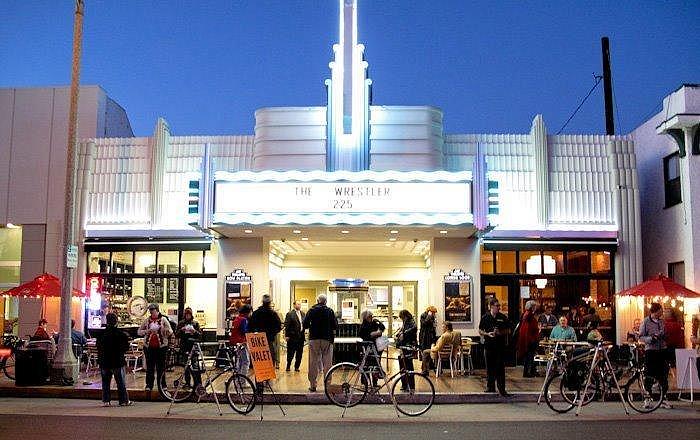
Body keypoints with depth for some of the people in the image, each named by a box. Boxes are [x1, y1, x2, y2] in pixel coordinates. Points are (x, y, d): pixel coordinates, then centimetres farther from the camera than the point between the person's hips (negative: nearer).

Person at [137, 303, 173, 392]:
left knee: (161, 366, 3)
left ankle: (162, 384, 12)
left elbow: (170, 332, -1)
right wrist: (146, 331, -8)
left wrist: (167, 330, -24)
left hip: (161, 346, -2)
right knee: (149, 366, 5)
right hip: (149, 346, 2)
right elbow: (139, 331, 11)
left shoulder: (163, 320, 2)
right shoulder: (147, 320, 8)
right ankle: (149, 384, 13)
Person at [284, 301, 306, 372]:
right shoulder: (290, 314, -4)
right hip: (292, 336, -5)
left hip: (301, 336, 5)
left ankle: (296, 367, 17)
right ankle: (288, 366, 13)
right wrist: (286, 335, -12)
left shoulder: (303, 314, 13)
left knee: (299, 353, 7)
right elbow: (286, 325, -7)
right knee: (290, 353, 0)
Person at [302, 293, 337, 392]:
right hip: (327, 339, 0)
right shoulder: (330, 311, 0)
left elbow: (305, 325, -2)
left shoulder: (312, 310, 1)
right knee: (327, 363, 4)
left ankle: (312, 385, 6)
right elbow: (335, 326, -2)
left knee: (313, 363, 6)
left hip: (314, 339, 1)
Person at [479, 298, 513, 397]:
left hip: (500, 345, -1)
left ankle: (502, 389, -2)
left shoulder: (503, 317, 3)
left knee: (500, 368, -4)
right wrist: (487, 334, -11)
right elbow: (480, 331, 8)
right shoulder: (485, 317, 3)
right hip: (489, 345, 1)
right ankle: (490, 387, 19)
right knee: (489, 367, 8)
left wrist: (500, 332, -11)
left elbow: (509, 330, 7)